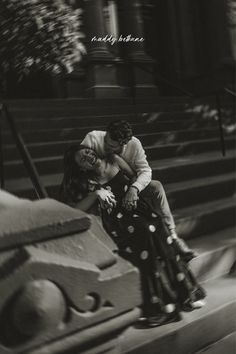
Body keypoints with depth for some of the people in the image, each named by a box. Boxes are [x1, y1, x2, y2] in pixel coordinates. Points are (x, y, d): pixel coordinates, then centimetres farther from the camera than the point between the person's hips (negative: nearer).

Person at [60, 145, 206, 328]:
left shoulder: (115, 161, 9)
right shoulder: (86, 182, 5)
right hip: (118, 221, -3)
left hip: (139, 209, 3)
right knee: (145, 234, -31)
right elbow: (74, 210, -4)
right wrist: (95, 193, -11)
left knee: (155, 232, -26)